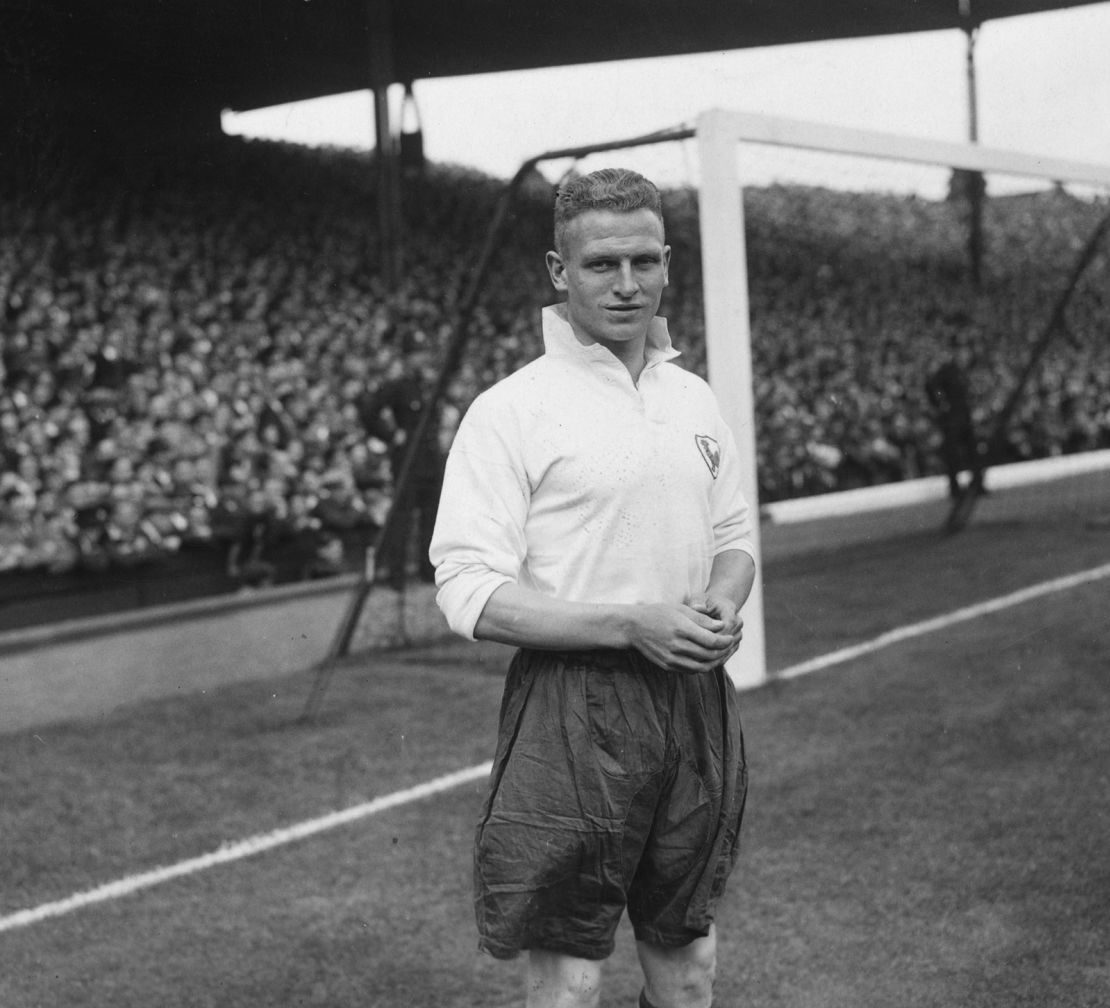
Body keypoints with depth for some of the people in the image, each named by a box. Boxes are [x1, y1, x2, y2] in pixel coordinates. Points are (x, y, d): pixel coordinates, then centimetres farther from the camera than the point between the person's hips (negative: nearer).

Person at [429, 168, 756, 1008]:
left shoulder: (696, 400, 9)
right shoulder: (510, 411, -10)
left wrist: (723, 605, -4)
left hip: (695, 699, 6)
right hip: (575, 710, -6)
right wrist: (632, 624, -22)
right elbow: (470, 594, -15)